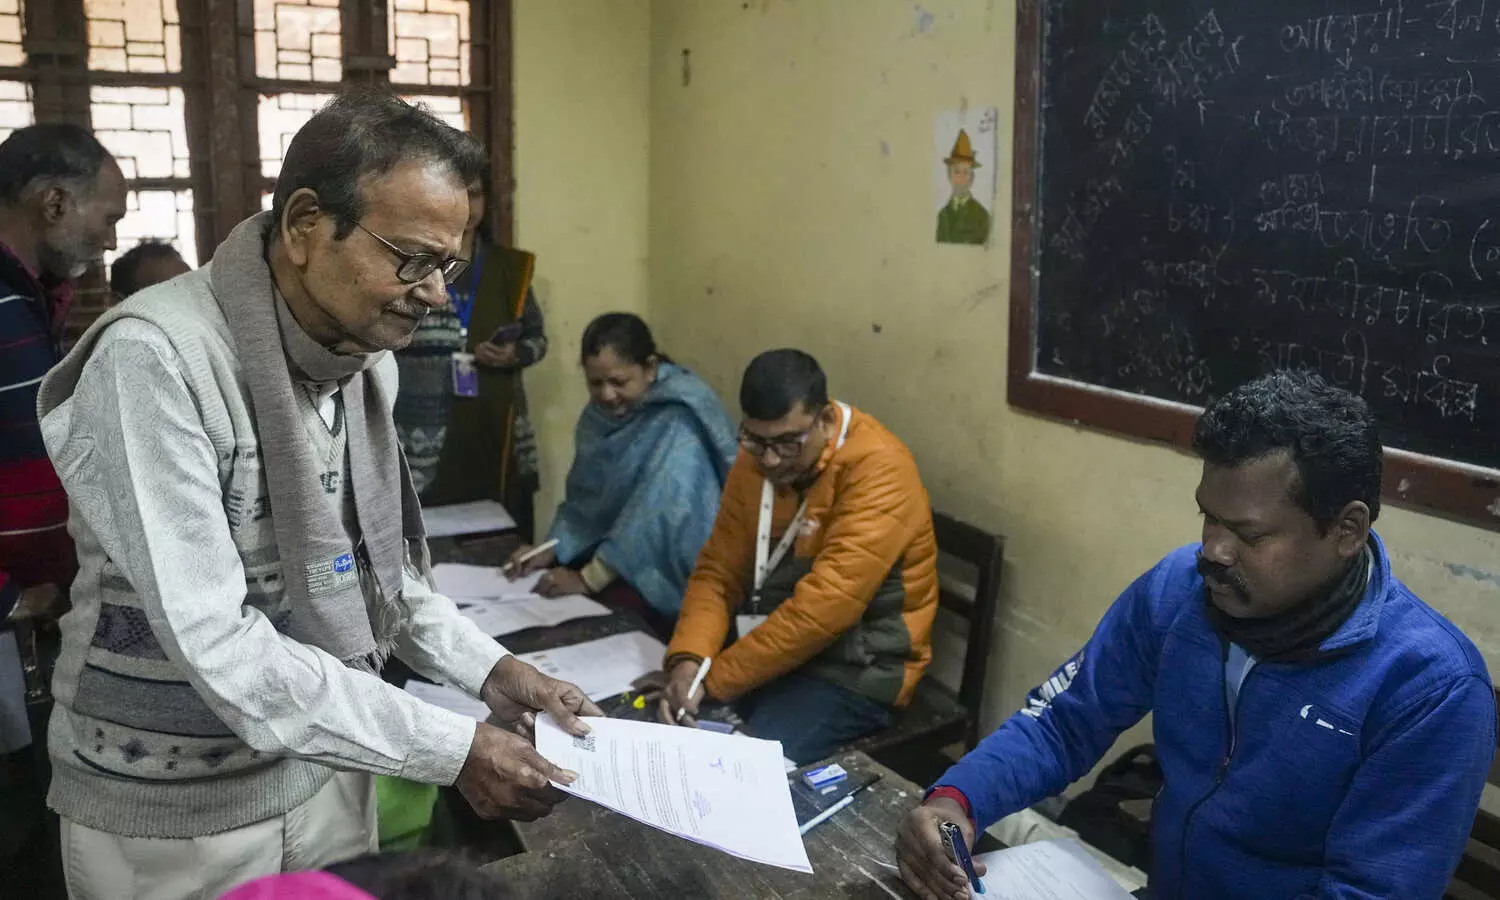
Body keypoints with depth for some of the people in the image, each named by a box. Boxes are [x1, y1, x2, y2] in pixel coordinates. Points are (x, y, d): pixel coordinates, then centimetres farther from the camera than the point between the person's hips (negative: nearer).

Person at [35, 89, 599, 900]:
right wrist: (451, 750, -28)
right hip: (170, 811, -6)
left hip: (322, 768, 6)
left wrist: (485, 668, -5)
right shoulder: (152, 359, -25)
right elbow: (214, 643, -29)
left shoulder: (366, 356, -1)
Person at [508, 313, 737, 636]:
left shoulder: (678, 422, -22)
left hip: (669, 570, -7)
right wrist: (550, 550, -6)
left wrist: (589, 579, -27)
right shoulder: (600, 413, 4)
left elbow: (657, 514, -29)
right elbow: (583, 495, 9)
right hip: (611, 551, 7)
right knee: (532, 588, -9)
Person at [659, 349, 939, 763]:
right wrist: (688, 660, -16)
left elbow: (824, 608, -28)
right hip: (770, 648, 6)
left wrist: (712, 678, -22)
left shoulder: (878, 469, -22)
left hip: (856, 668, -6)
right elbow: (719, 571, 3)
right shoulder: (755, 461, 1)